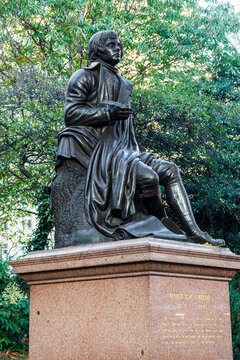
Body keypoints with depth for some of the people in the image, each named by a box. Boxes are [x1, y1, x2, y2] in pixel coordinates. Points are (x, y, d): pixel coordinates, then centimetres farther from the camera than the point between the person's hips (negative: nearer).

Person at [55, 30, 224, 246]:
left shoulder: (124, 85, 27)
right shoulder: (87, 76, 3)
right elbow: (71, 113, -9)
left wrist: (136, 152, 16)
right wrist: (109, 113, -19)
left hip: (123, 151, 8)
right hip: (100, 152, -8)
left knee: (170, 170, -7)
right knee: (149, 177, -29)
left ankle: (194, 232, -14)